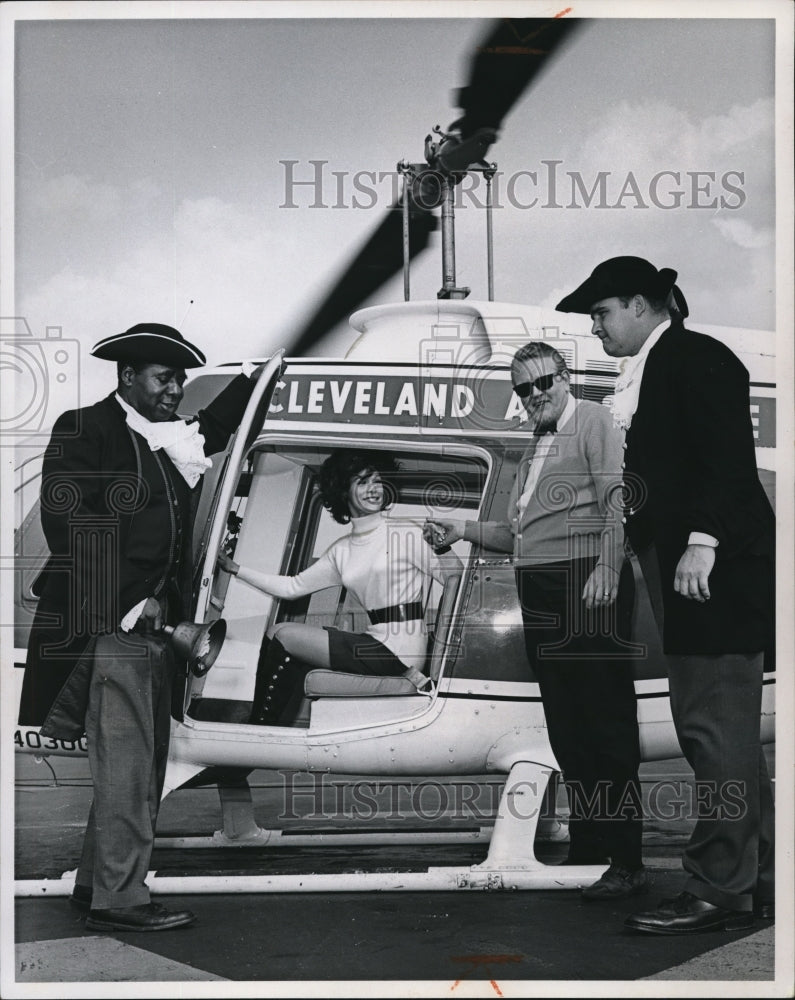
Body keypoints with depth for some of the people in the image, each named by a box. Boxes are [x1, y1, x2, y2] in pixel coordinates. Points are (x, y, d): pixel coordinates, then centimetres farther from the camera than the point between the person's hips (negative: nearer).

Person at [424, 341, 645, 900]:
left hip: (586, 586, -8)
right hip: (539, 593, 8)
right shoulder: (535, 447, 26)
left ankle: (626, 864, -9)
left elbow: (619, 501, -11)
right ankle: (586, 851, 15)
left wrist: (606, 569, -23)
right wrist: (465, 531, 14)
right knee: (565, 728, 9)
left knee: (606, 722, -9)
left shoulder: (594, 421, 2)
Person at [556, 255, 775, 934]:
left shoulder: (697, 358, -8)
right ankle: (760, 879, 20)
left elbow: (729, 458, -17)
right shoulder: (651, 369, 19)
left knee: (716, 731, -8)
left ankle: (720, 889, -4)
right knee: (723, 734, 13)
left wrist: (702, 542, -24)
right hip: (680, 568, 10)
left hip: (718, 567, -10)